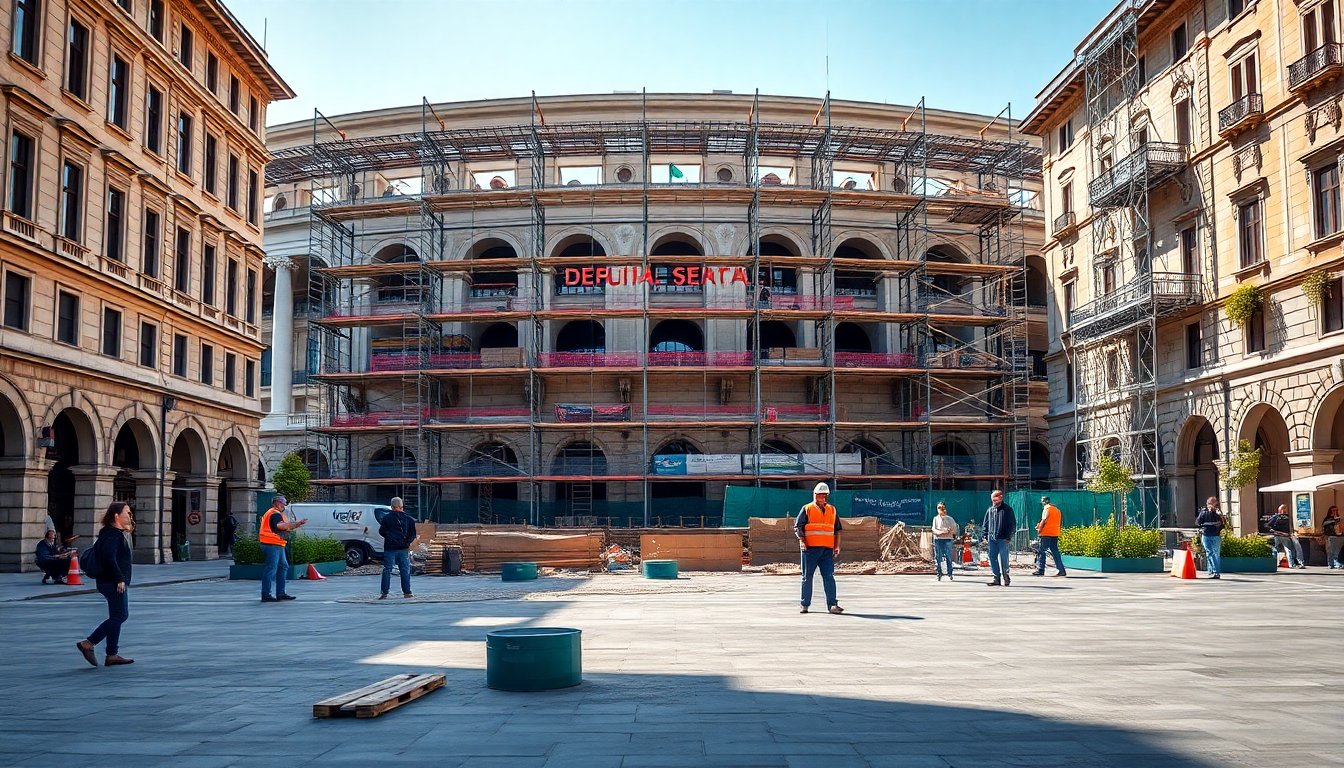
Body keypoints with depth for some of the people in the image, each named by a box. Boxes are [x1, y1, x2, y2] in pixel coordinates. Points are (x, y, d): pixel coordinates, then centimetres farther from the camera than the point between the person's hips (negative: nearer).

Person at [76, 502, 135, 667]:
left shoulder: (112, 533, 17)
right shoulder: (114, 535, -15)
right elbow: (109, 557, -27)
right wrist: (119, 579, -24)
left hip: (109, 582, 11)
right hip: (114, 583, -11)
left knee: (120, 616, 12)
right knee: (119, 616, -7)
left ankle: (112, 655, 14)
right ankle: (88, 643, -6)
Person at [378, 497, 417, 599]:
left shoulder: (386, 518, -3)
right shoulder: (408, 518, 2)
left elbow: (381, 531, 0)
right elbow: (413, 533, 0)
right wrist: (408, 541, 9)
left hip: (390, 548, -1)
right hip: (404, 548, 1)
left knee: (387, 570, 3)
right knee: (405, 570, 6)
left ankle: (384, 593, 0)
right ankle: (407, 592, 5)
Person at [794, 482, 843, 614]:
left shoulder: (832, 510, 16)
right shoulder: (806, 509, 6)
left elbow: (837, 529, 19)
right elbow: (797, 526, 1)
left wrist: (837, 546, 10)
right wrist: (801, 541, -13)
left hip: (827, 549, 2)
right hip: (810, 548, -2)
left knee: (829, 577, -5)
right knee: (807, 577, 4)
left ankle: (832, 604, -7)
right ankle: (805, 605, 11)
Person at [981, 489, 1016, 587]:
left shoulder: (1007, 510, -2)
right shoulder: (990, 510, 12)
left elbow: (1013, 524, -1)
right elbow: (985, 524, 19)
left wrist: (1009, 536, -7)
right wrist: (985, 535, 9)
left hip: (1003, 539, -5)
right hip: (992, 538, 5)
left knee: (1003, 559, -4)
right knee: (992, 559, 5)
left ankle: (1005, 576, 11)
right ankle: (997, 578, 12)